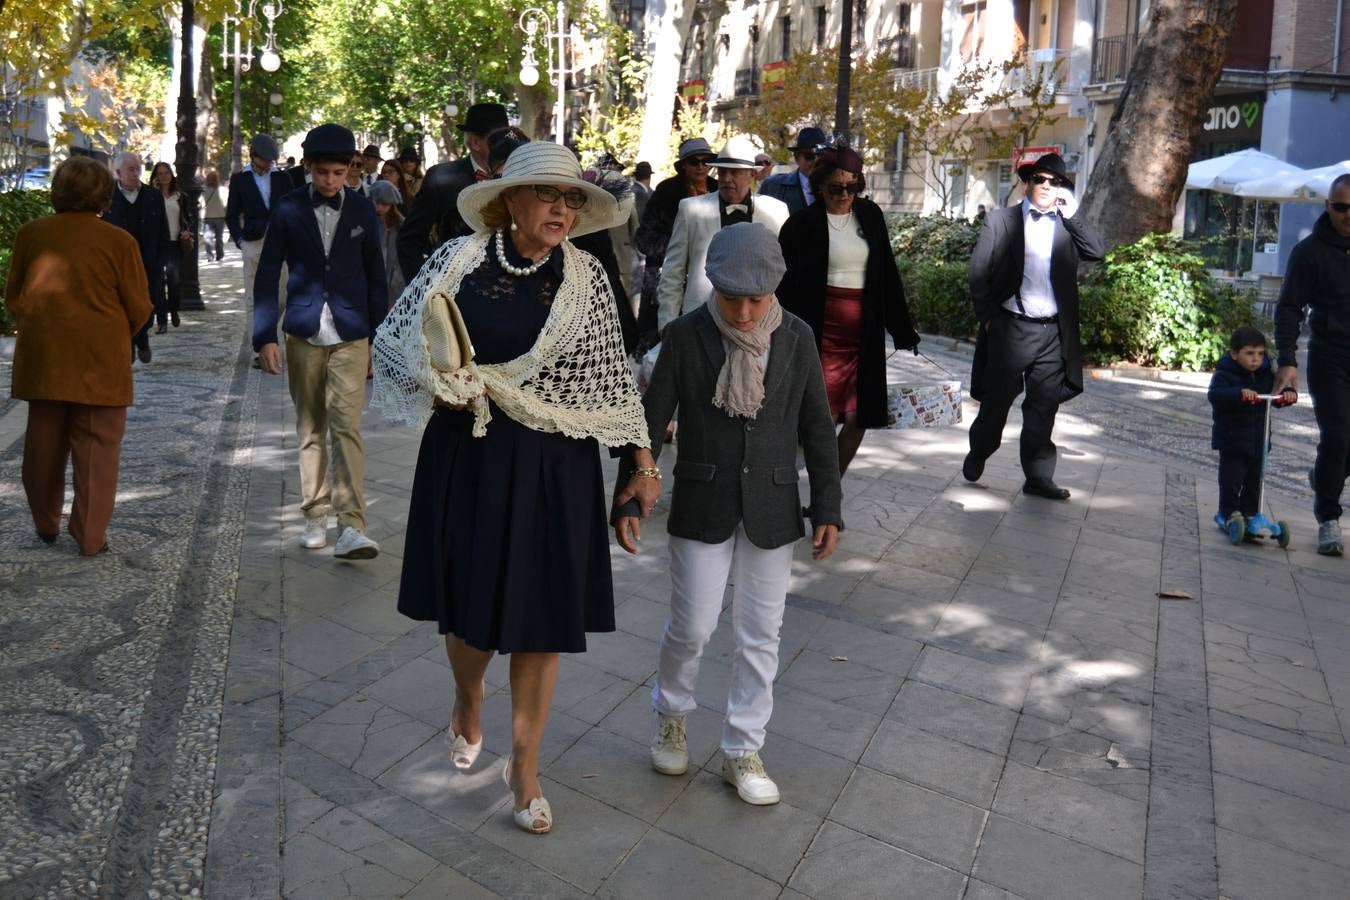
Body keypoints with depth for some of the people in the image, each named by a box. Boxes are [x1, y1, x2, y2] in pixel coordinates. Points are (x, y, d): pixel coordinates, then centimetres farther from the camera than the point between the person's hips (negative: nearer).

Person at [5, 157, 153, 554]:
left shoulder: (30, 233, 1)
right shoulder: (118, 241, -10)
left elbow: (13, 297, 9)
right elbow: (139, 308, -6)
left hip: (42, 358, 4)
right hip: (100, 361, -4)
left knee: (44, 445, 18)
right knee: (96, 451, 5)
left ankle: (45, 525, 31)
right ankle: (91, 537, 7)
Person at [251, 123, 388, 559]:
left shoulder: (362, 210, 2)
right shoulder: (288, 209, 2)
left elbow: (375, 276, 7)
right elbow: (267, 274, 3)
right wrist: (264, 336, -1)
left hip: (350, 336, -1)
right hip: (303, 334, 1)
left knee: (347, 426, -10)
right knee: (310, 429, 9)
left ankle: (351, 526, -10)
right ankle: (316, 516, 20)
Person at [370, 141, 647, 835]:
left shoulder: (587, 278, -1)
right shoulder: (458, 261, -5)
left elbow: (610, 375, 4)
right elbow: (394, 342, 3)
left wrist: (640, 453, -1)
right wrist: (443, 381, -14)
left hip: (557, 469, 1)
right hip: (470, 458, -1)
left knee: (543, 619, 6)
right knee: (472, 607, 11)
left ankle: (524, 768, 26)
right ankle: (468, 700, 48)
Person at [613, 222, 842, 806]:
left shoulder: (796, 339, -3)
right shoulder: (686, 336, -8)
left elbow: (817, 429, 3)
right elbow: (650, 421, -5)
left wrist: (828, 508, 2)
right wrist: (629, 498, -10)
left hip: (772, 510, 2)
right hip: (702, 507, -2)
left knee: (760, 635, 9)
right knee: (692, 627, 4)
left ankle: (742, 751, 27)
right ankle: (671, 716, 35)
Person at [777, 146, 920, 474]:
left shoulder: (871, 215, 9)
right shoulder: (801, 224, -3)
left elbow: (887, 274, 14)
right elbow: (785, 285, -4)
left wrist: (903, 328, 14)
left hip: (865, 333, 4)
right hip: (822, 332, -3)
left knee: (859, 417, 1)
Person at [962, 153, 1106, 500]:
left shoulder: (1068, 225, 9)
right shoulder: (1001, 221, 2)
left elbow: (1097, 251, -3)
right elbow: (979, 272, 0)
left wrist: (1071, 215, -7)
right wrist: (987, 316, -6)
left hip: (1053, 332, 2)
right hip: (1010, 327, -2)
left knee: (1044, 407, 7)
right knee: (997, 400, 9)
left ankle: (1038, 476, 14)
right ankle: (977, 453, 31)